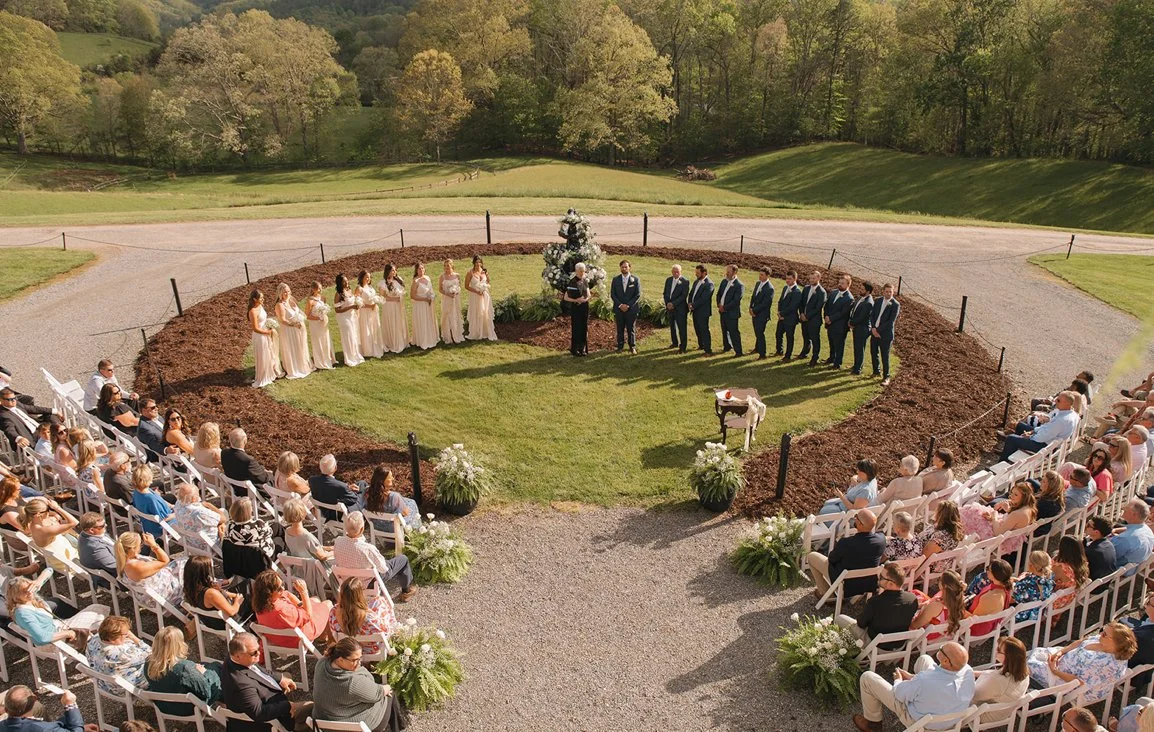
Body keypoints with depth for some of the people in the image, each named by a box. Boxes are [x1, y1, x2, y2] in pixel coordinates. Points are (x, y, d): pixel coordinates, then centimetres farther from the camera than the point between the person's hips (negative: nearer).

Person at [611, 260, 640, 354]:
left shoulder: (635, 280, 1)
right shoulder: (615, 279, 6)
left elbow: (638, 295, -2)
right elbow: (612, 294, 4)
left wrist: (628, 305, -11)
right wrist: (620, 305, -9)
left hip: (631, 309, -1)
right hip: (619, 309, 1)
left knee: (631, 329, 3)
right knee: (620, 329, 5)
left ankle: (632, 347, 12)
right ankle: (620, 346, 14)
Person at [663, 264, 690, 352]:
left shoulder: (685, 281, -9)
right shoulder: (668, 280, 9)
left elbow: (684, 296, -14)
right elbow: (665, 293, 12)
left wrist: (673, 304, -18)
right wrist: (667, 303, -3)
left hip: (680, 308, -6)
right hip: (670, 308, 6)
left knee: (682, 328, -3)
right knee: (672, 326, 16)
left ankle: (683, 346, 4)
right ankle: (674, 343, 30)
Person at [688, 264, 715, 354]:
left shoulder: (709, 284, -17)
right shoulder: (696, 281, 10)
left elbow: (703, 298, -22)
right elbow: (691, 293, 15)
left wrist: (693, 305, -17)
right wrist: (690, 303, -3)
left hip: (703, 311, -8)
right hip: (695, 310, 8)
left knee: (704, 330, -4)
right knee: (697, 329, 18)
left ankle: (708, 350, 2)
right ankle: (701, 345, 34)